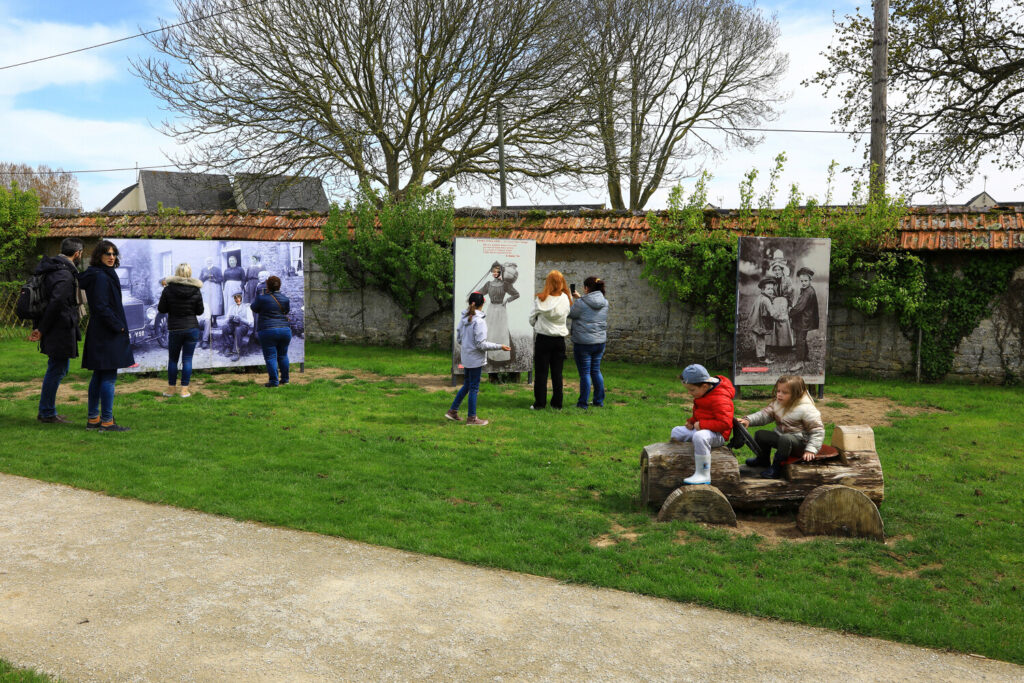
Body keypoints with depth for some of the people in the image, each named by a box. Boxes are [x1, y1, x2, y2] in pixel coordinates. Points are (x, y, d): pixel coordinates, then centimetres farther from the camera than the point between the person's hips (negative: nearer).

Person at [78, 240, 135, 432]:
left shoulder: (105, 275, 15)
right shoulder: (101, 277, -15)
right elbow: (101, 307, -21)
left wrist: (118, 325, 13)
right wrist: (118, 327, -14)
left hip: (99, 333, 11)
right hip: (106, 334, -11)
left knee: (99, 376, 14)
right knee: (109, 377, -7)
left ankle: (93, 419, 20)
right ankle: (106, 421, -5)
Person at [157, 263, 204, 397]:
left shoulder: (168, 289, -6)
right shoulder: (196, 290, -3)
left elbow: (161, 309, -1)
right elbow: (200, 311, 1)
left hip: (174, 329, -1)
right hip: (192, 328, 1)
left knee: (172, 359, 12)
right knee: (187, 359, 4)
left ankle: (171, 389, 16)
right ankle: (184, 390, 4)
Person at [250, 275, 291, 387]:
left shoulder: (263, 298, -9)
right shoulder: (285, 299, 2)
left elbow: (254, 308, 8)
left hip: (268, 331, -4)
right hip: (285, 330, 4)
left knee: (270, 357, -1)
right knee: (283, 355, 16)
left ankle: (274, 381, -5)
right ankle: (285, 379, 21)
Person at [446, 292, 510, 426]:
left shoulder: (463, 318, 3)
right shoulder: (479, 321, -19)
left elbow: (459, 338, 10)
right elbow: (481, 344, -20)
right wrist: (499, 346, -14)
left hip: (466, 358, 8)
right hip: (476, 359, -8)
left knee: (467, 385, 20)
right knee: (474, 387, 2)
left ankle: (453, 411, 23)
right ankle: (472, 418, 11)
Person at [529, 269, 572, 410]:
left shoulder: (540, 299, -10)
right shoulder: (565, 299, -6)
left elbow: (532, 318, 0)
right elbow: (569, 314, 2)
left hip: (543, 339, -2)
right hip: (559, 339, 2)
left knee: (541, 372, 6)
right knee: (557, 373, 10)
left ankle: (539, 403, 7)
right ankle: (557, 403, 14)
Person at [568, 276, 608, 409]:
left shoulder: (580, 303, -17)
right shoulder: (604, 303, 3)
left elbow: (570, 314, -3)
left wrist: (571, 299, 12)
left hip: (583, 342, -6)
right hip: (600, 342, 6)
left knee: (585, 373, 1)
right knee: (596, 370, 17)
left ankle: (582, 403, 7)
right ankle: (599, 401, 23)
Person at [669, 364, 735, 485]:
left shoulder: (720, 399, -25)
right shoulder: (702, 394, 7)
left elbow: (725, 423, -31)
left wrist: (701, 424, -27)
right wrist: (691, 421, 5)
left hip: (717, 434, -11)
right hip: (700, 428, 11)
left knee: (699, 436, -41)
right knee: (676, 431, 20)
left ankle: (703, 476, -36)